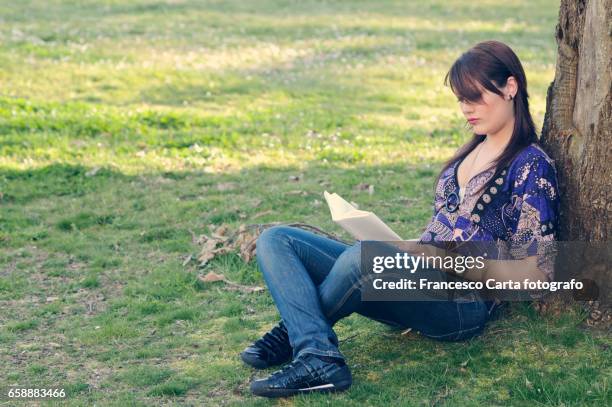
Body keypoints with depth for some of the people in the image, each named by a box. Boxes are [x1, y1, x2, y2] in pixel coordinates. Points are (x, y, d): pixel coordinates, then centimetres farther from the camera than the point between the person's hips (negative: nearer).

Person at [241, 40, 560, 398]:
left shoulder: (532, 166, -5)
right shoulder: (473, 150, 19)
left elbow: (537, 272, -9)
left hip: (462, 304, -9)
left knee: (365, 254, -39)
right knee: (276, 240, -5)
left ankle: (295, 333, -10)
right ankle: (318, 357, -29)